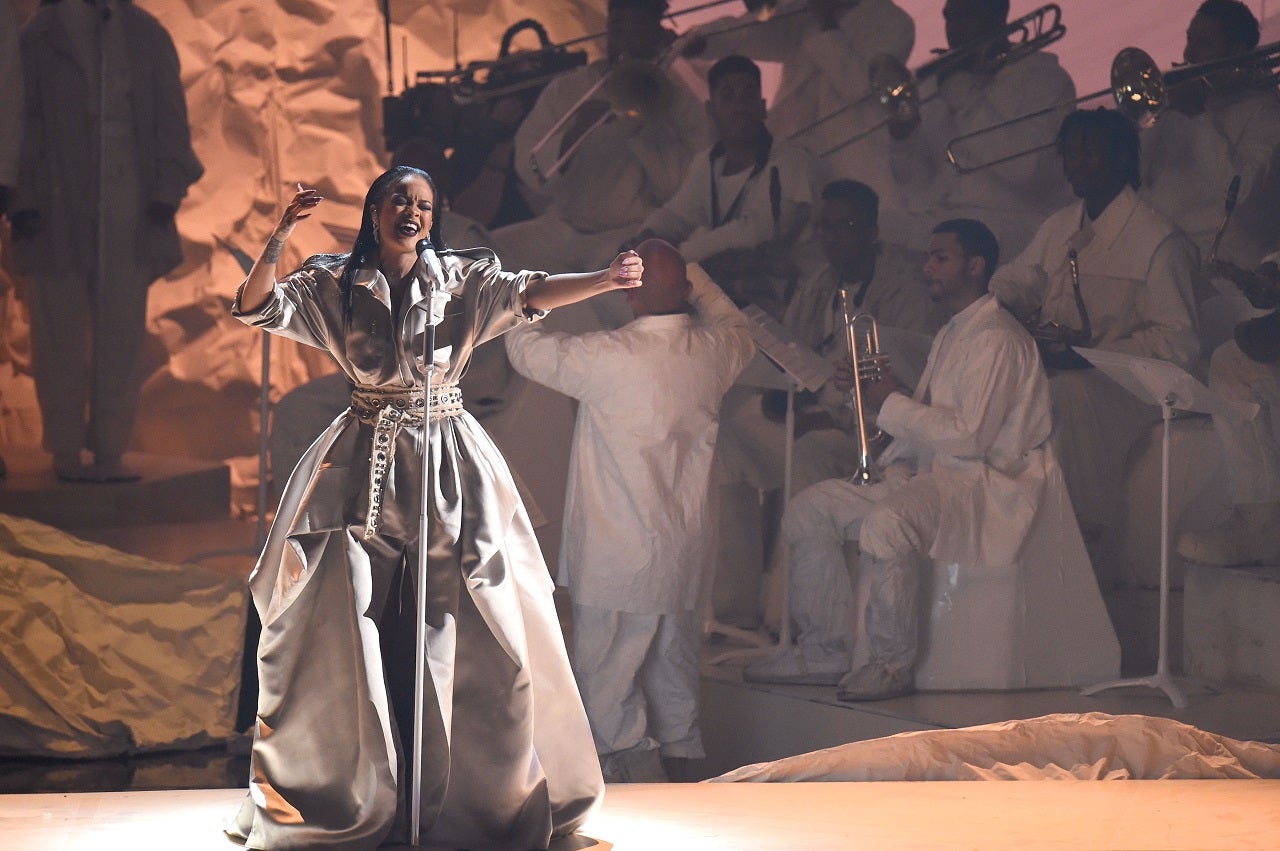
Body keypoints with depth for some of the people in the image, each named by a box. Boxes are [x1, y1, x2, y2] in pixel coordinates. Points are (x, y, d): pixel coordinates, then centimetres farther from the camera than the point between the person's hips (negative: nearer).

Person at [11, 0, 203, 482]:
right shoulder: (37, 39, 6)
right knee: (61, 332, 2)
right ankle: (65, 451, 9)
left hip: (130, 210, 2)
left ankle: (111, 451, 5)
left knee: (122, 333, 0)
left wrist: (168, 189, -2)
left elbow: (171, 118, 9)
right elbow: (23, 123, 2)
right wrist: (23, 201, -7)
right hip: (58, 211, -2)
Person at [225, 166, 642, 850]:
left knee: (469, 625, -2)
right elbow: (256, 307, -4)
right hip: (362, 465, 0)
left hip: (448, 463, 0)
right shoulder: (335, 285, 4)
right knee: (344, 626, -2)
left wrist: (604, 280, -30)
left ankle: (494, 794, 10)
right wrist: (280, 238, -19)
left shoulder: (463, 279, 2)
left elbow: (529, 294, -13)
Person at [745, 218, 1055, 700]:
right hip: (935, 476, 11)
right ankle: (825, 652, 4)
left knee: (886, 521, -38)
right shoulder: (950, 335, 21)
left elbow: (970, 435, -21)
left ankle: (889, 665, -24)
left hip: (988, 482, -11)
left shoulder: (995, 339, -13)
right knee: (810, 509, 3)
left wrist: (892, 404, -12)